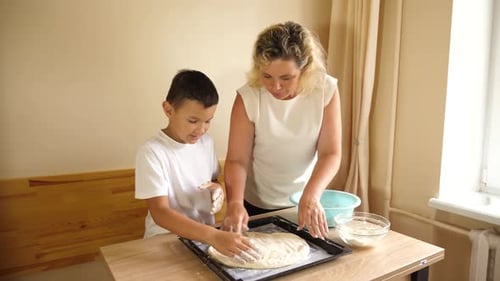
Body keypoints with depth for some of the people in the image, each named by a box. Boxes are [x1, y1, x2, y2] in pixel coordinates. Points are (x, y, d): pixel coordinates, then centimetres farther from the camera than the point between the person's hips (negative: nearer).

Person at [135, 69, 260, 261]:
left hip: (205, 236, 5)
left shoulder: (206, 142, 0)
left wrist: (217, 189, -7)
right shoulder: (151, 152, -16)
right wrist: (214, 236, -35)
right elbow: (160, 213, -24)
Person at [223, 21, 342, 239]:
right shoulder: (248, 97, -20)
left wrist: (311, 196, -33)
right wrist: (235, 202, -34)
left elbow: (330, 154, -17)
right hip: (257, 205, -1)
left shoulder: (326, 90, -16)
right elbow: (237, 160, -18)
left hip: (306, 201, 2)